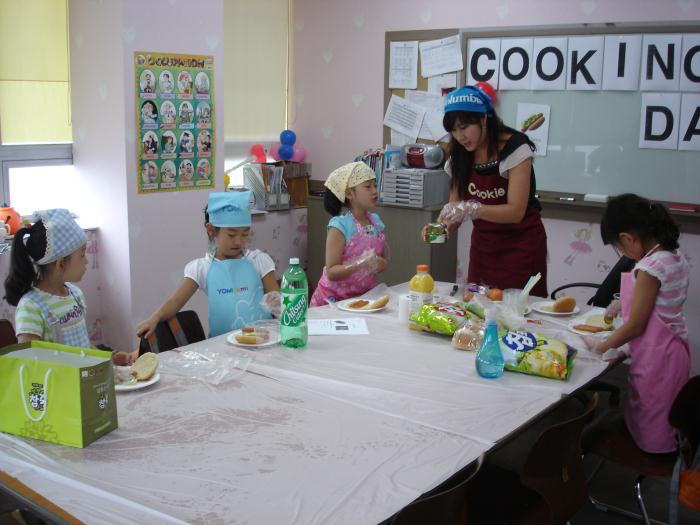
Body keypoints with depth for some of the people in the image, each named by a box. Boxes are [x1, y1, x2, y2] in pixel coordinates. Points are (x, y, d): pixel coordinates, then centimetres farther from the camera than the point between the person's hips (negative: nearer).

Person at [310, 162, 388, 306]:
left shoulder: (376, 222, 3)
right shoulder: (340, 226, -14)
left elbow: (384, 260, 12)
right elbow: (331, 273, -17)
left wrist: (380, 264, -10)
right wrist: (359, 265, -30)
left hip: (364, 296, 5)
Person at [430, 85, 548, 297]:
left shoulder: (515, 148, -17)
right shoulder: (460, 156, -1)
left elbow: (516, 211, -23)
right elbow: (455, 207, -2)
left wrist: (471, 208, -36)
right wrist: (443, 227, -23)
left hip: (520, 245, -4)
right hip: (483, 245, 5)